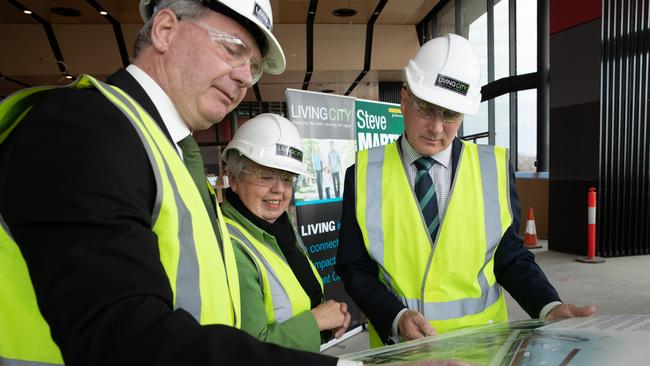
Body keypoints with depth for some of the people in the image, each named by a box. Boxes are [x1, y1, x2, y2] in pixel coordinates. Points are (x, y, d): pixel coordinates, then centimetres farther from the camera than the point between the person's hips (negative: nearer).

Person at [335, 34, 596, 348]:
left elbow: (511, 258, 5)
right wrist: (397, 318, -15)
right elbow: (354, 267, -3)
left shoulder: (495, 169, -2)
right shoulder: (364, 174, -5)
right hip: (397, 344, -1)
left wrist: (549, 308, -10)